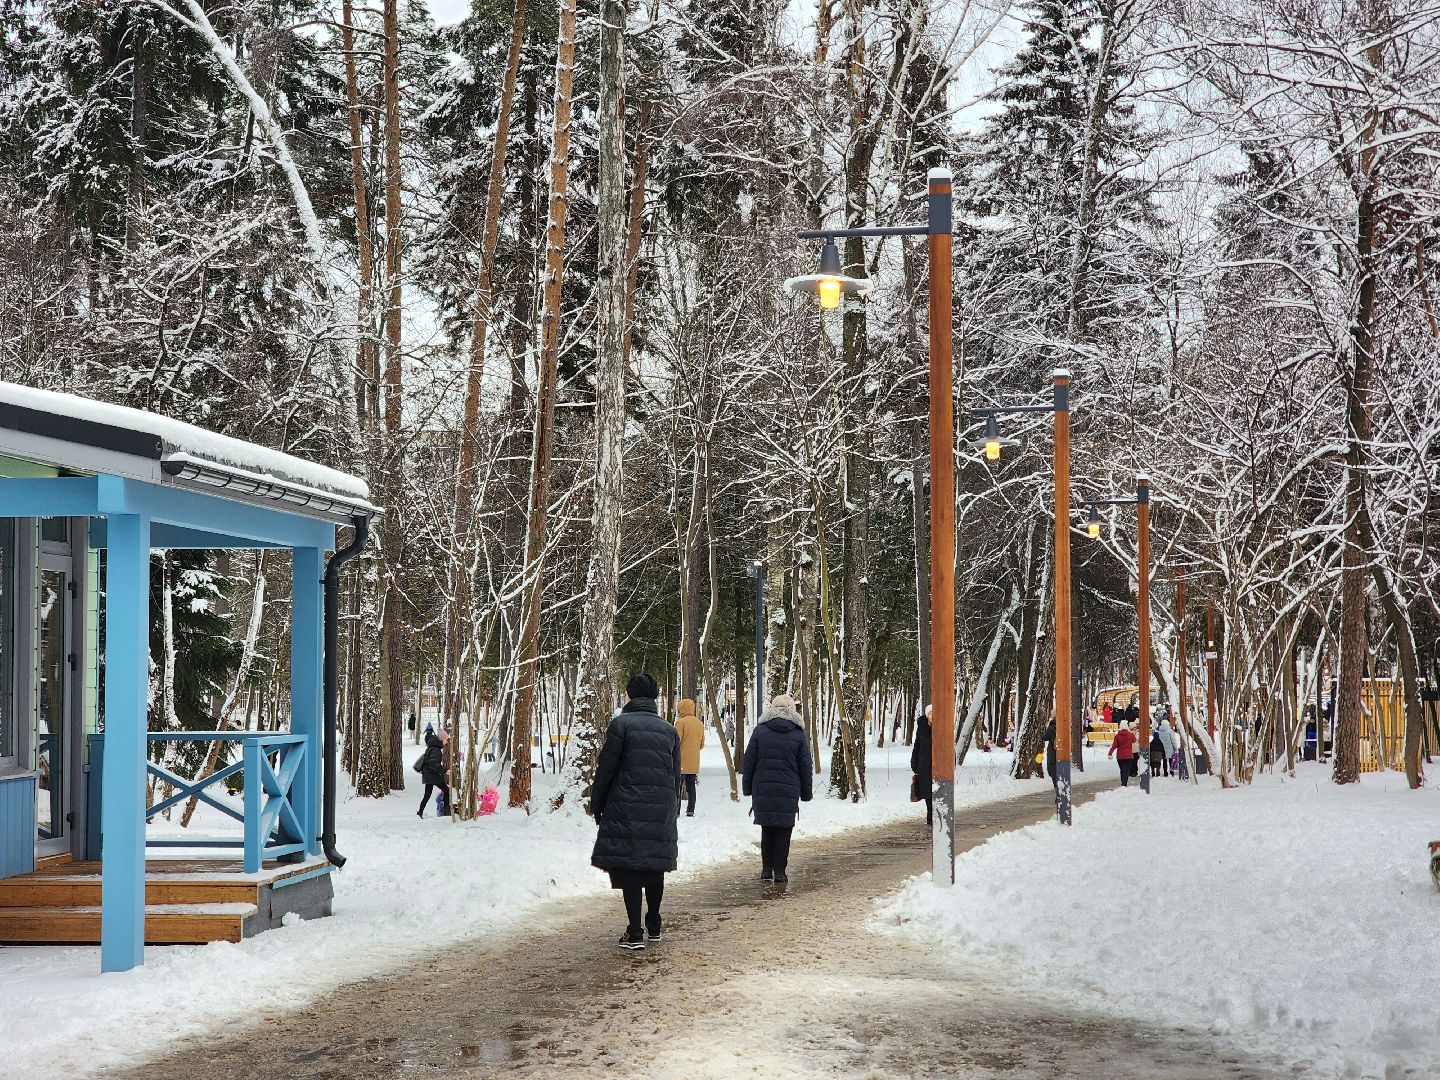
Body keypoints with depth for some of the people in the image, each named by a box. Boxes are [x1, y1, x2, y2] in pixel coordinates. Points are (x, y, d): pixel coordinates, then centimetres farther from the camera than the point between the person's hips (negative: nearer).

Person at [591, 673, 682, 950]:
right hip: (662, 810, 5)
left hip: (627, 807, -5)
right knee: (655, 865, 16)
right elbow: (676, 775, 16)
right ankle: (653, 926, 25)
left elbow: (606, 769, -6)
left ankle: (635, 933, -7)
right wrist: (673, 811, 24)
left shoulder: (620, 724, -4)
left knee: (627, 866, -3)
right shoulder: (669, 730, 12)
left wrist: (596, 805, 4)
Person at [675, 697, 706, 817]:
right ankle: (691, 811, 9)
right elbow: (702, 744, 16)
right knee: (691, 786, 10)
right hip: (694, 762, 6)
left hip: (681, 761, -6)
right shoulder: (700, 723, 10)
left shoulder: (681, 722, -12)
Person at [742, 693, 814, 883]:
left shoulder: (760, 731, 2)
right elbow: (806, 766, 4)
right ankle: (779, 871, 3)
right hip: (789, 791, -1)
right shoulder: (799, 735, 1)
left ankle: (766, 869, 9)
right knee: (784, 831, 4)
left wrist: (748, 788, 12)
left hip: (762, 790, 1)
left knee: (767, 830, 10)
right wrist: (807, 792, 11)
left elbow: (749, 762, 4)